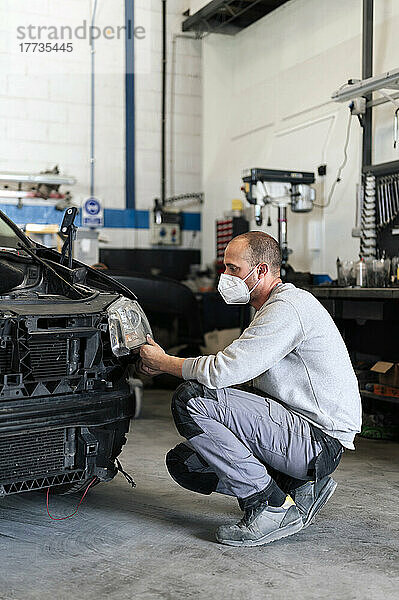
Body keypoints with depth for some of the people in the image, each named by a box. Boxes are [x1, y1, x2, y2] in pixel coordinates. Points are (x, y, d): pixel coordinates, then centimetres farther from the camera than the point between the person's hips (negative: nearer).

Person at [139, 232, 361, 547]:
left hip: (319, 441, -10)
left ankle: (274, 507, -13)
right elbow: (240, 377, 19)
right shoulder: (275, 307, 18)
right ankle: (299, 484, 8)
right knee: (183, 462, 4)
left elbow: (225, 370, -23)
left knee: (190, 400, -22)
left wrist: (163, 362, -5)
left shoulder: (288, 307, -17)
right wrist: (166, 363, 9)